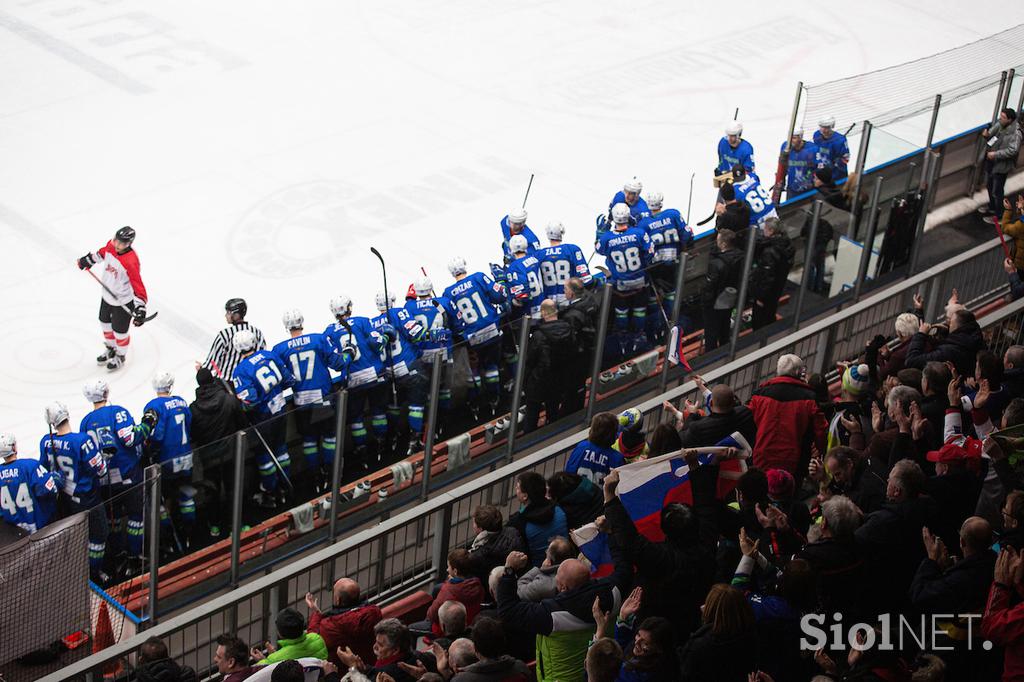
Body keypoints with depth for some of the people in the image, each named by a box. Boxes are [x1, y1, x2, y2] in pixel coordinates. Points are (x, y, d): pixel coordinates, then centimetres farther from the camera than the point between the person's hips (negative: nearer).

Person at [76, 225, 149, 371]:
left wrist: (140, 310, -37)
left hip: (123, 302, -7)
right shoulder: (111, 245, -15)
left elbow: (138, 286, -34)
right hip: (107, 295, 7)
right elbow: (102, 253, 11)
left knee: (119, 331, 12)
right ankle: (110, 349, 52)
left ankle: (120, 356, 39)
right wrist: (88, 259, 20)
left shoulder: (131, 262, -36)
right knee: (105, 323, 26)